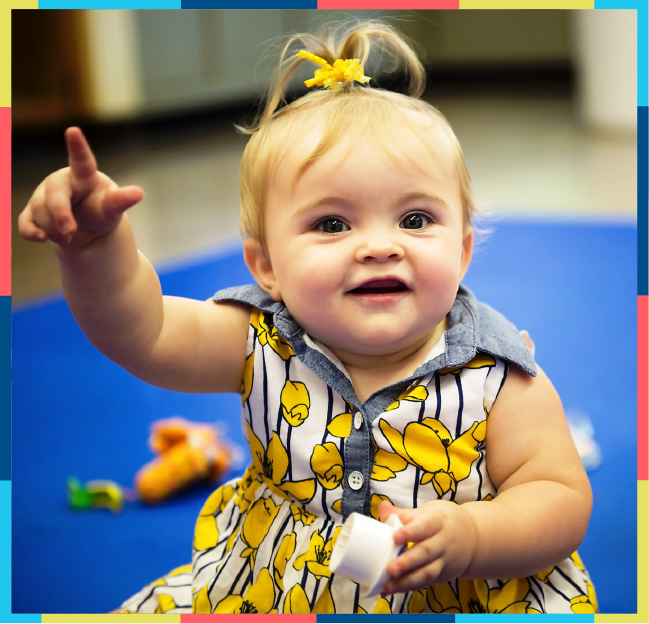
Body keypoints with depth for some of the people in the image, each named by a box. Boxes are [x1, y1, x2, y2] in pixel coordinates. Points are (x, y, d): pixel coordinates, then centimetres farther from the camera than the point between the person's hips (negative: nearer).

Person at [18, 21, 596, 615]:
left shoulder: (500, 381, -17)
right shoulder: (262, 345, -12)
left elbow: (563, 499, -14)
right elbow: (140, 331, -19)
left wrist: (470, 539, -32)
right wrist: (100, 243, -37)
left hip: (460, 597, -1)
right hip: (270, 591, 2)